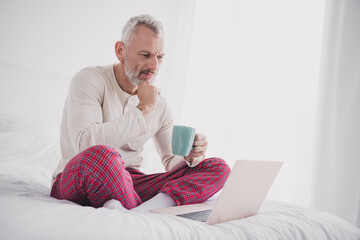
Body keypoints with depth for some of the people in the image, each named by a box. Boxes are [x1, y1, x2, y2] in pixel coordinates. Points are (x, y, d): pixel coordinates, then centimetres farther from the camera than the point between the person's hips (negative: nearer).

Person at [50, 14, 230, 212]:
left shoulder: (158, 102, 9)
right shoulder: (89, 80, -9)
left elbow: (170, 161, 14)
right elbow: (85, 144, -26)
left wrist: (190, 157, -11)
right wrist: (142, 110, -19)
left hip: (127, 182, 6)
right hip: (76, 183, -5)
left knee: (218, 168, -9)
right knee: (100, 154, -42)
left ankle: (143, 211, -32)